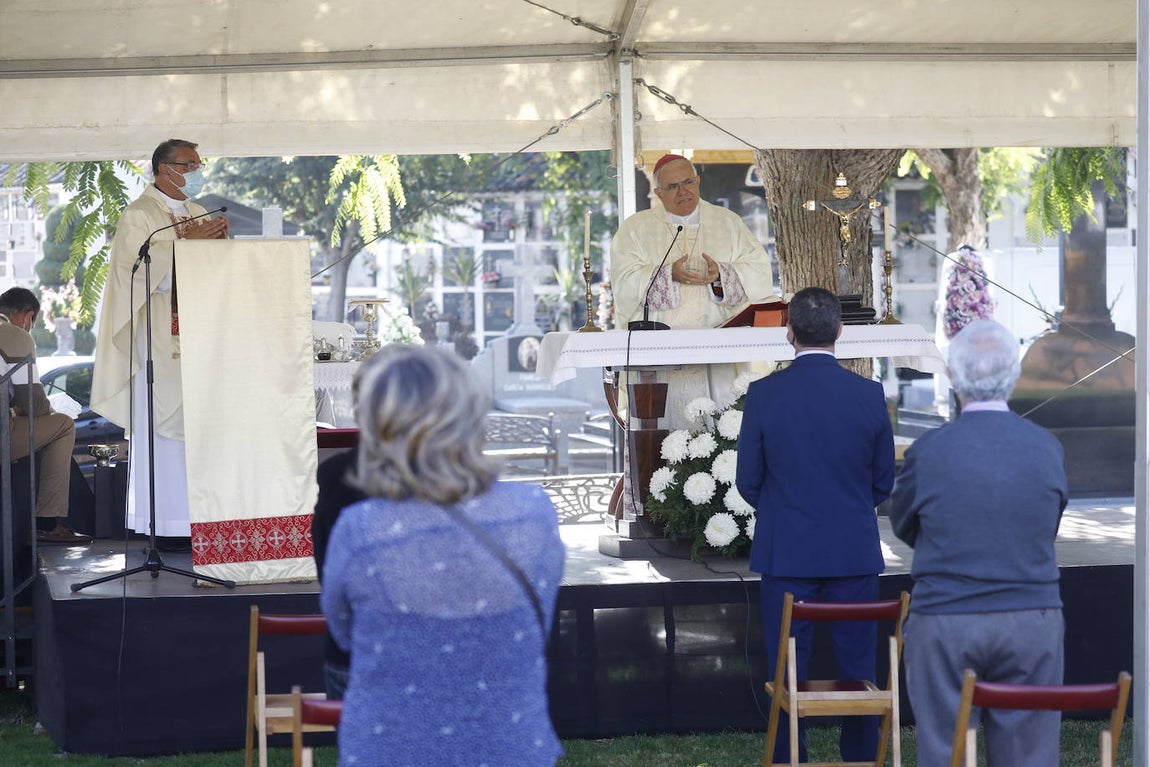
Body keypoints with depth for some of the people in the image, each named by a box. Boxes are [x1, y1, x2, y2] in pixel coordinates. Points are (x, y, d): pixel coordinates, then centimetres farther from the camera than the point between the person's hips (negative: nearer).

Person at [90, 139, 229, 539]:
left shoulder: (197, 214, 18)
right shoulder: (138, 216, -5)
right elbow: (140, 271, -18)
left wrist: (219, 242, -4)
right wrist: (187, 243, -18)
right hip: (158, 339, -7)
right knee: (160, 426, -7)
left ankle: (194, 514, 6)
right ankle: (159, 518, -4)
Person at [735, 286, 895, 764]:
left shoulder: (764, 395, -9)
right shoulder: (868, 394, -6)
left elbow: (748, 481, -1)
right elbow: (884, 482, 3)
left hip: (786, 553, -1)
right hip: (855, 553, 1)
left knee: (788, 671, 7)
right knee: (857, 669, 9)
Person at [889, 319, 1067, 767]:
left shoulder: (928, 452, -9)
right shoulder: (1047, 448, -3)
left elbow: (904, 527, 7)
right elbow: (1048, 531, 9)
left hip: (944, 625, -2)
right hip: (1032, 623, 2)